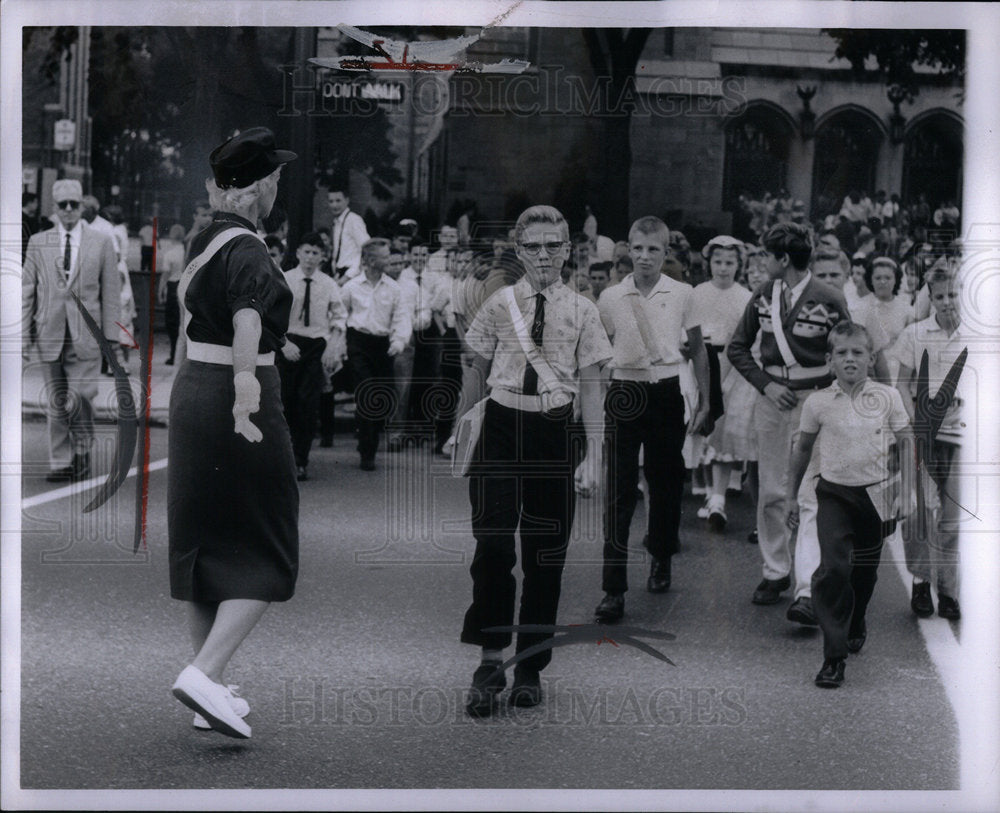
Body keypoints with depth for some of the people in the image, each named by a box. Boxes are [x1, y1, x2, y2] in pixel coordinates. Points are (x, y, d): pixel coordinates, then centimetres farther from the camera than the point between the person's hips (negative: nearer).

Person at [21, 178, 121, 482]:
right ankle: (61, 463, 13)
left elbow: (111, 294, 4)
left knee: (79, 400, -10)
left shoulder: (101, 243, 5)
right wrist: (24, 336, 4)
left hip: (85, 336, -2)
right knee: (56, 403, 4)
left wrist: (112, 338, -1)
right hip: (50, 335, 2)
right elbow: (27, 292, 9)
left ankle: (82, 452, 13)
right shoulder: (38, 243, 9)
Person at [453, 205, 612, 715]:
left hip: (554, 431, 1)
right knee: (493, 547, -10)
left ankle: (530, 668, 18)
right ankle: (490, 660, 1)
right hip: (501, 427, -1)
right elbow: (475, 372, 10)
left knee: (545, 557, 6)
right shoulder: (499, 306, 3)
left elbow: (590, 385, 4)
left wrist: (593, 455, 0)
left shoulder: (581, 311, 3)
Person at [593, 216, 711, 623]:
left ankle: (661, 558, 37)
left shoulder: (681, 294, 0)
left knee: (666, 481, 11)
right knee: (619, 490, -6)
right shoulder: (611, 297, 0)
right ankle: (614, 589, -6)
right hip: (624, 392, -1)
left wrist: (704, 399, 7)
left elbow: (697, 349, 10)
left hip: (667, 391, 1)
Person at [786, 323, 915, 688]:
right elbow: (802, 449, 7)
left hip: (875, 493, 2)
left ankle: (856, 624, 46)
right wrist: (791, 496, 11)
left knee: (865, 569, 15)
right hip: (834, 493, -1)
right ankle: (834, 656, -13)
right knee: (833, 567, -16)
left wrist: (906, 493, 1)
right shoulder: (818, 402, -5)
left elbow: (905, 442, 5)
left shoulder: (888, 397, -4)